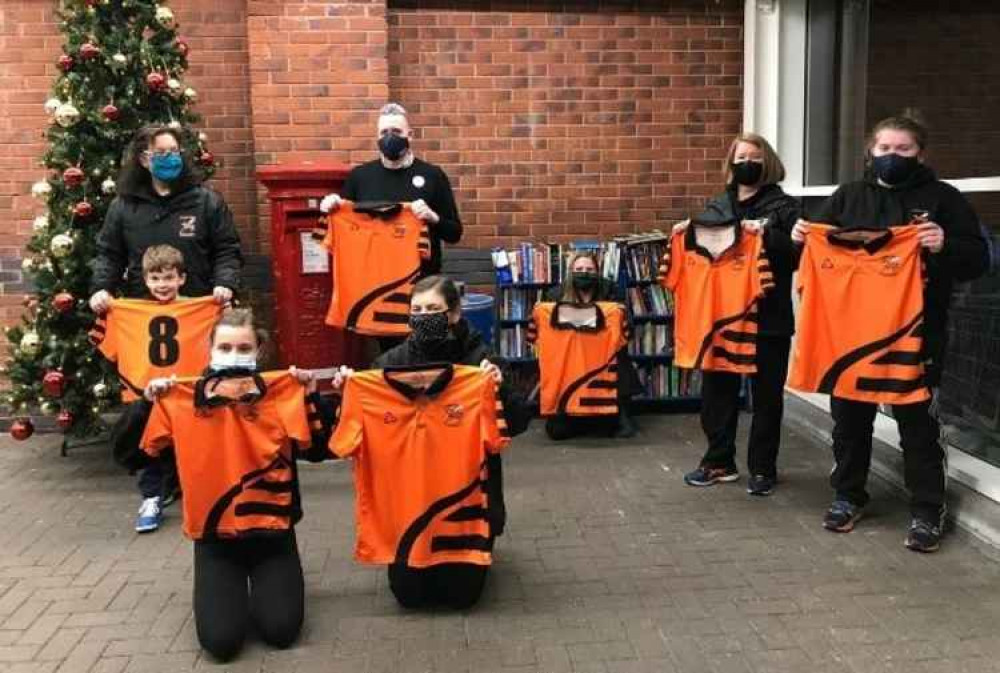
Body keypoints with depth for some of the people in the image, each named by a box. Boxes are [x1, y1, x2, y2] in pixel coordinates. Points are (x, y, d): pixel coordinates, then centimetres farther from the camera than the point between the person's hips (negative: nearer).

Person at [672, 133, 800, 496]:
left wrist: (767, 236, -24)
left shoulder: (784, 205, 0)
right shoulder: (716, 205, 12)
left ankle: (762, 468, 17)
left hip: (768, 317, -4)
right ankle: (719, 461, 23)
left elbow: (798, 255, -11)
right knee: (717, 389, 9)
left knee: (766, 395, 5)